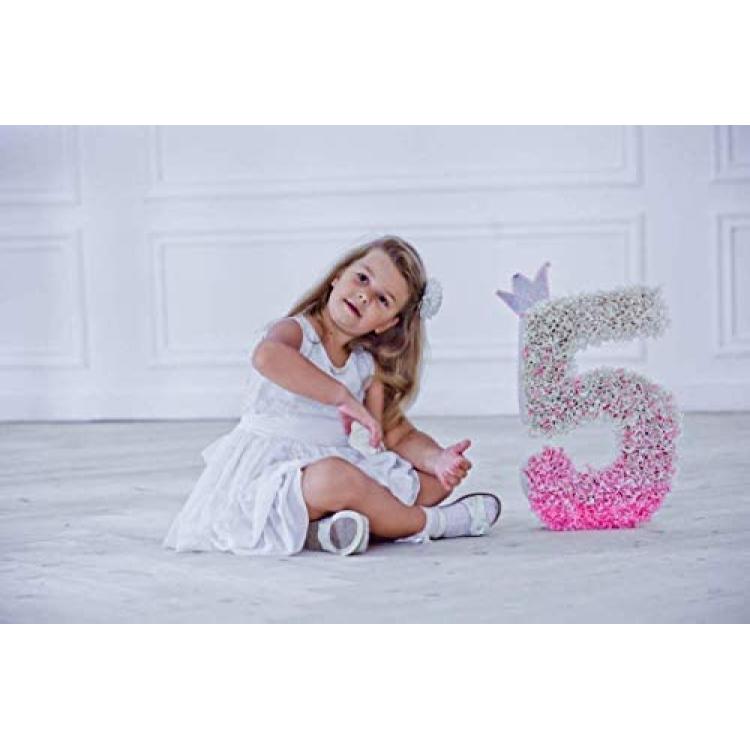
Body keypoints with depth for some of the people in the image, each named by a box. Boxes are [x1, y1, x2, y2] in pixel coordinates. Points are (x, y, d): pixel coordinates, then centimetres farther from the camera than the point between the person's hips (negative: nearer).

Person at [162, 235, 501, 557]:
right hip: (266, 473, -8)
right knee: (334, 478, -40)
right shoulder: (294, 332, -10)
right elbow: (267, 357, -35)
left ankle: (328, 528, -20)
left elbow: (398, 435, 10)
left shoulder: (368, 367, 11)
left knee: (436, 480, 3)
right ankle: (431, 523, -12)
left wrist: (438, 460, -12)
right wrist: (344, 396, -34)